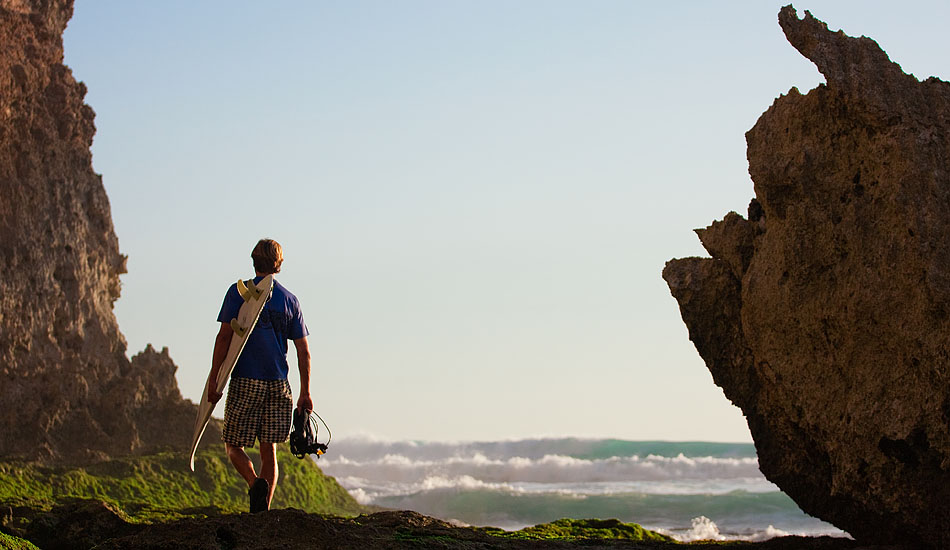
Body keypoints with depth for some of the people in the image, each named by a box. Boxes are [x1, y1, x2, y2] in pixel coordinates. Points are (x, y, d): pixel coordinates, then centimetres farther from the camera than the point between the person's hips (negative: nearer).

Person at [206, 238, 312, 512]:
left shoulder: (238, 292, -1)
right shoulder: (289, 299, 8)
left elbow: (224, 337, -7)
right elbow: (303, 351, 7)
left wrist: (214, 382, -4)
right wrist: (305, 393, 12)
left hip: (245, 382, -3)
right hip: (278, 385, 3)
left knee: (233, 445, 7)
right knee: (269, 450, 9)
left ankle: (255, 483, -20)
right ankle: (263, 510, 3)